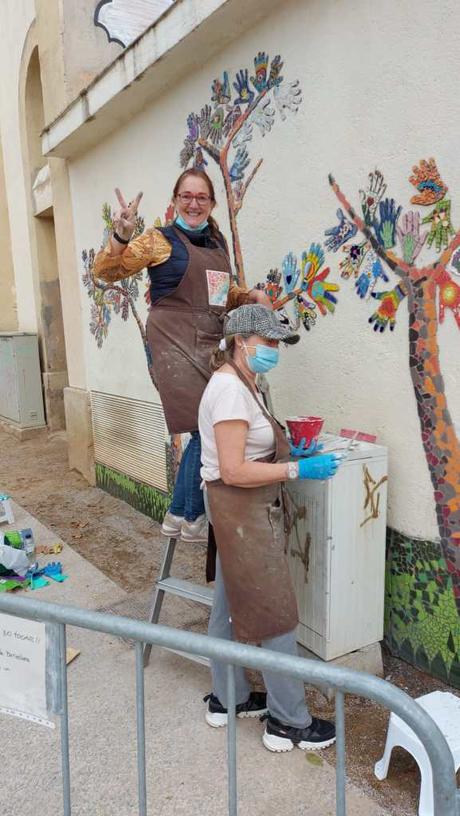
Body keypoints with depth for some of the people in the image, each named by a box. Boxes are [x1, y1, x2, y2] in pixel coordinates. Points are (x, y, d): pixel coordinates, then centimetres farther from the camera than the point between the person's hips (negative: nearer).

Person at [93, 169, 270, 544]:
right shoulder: (161, 240, -2)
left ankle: (178, 514, 26)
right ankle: (194, 520, 12)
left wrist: (252, 295, 10)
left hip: (210, 344, 7)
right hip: (176, 344, -7)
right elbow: (106, 271, -9)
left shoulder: (218, 242, 17)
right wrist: (122, 235, -27)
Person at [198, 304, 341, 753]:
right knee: (276, 614, 1)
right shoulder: (230, 389, -21)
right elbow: (234, 471, -25)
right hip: (243, 511, -10)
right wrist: (297, 469, -21)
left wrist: (287, 451, 7)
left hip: (244, 510, 10)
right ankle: (289, 722, 18)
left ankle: (227, 698, 36)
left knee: (230, 605, 19)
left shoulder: (239, 383, 11)